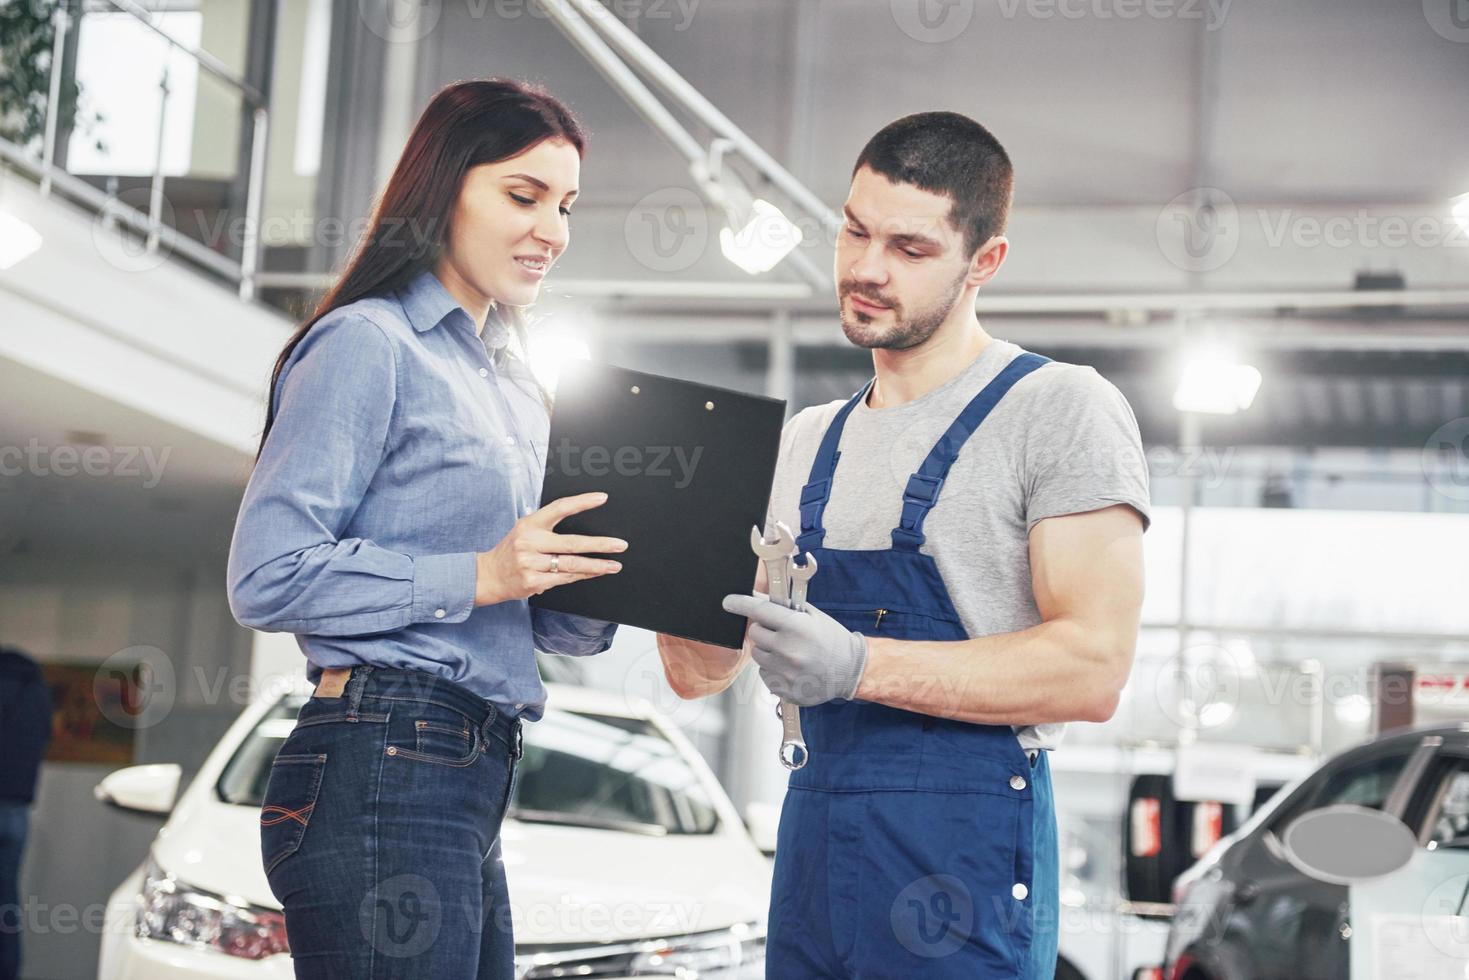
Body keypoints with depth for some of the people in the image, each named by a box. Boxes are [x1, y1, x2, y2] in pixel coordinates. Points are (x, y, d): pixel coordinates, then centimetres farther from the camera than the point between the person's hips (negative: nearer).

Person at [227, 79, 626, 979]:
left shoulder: (515, 392, 21)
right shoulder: (369, 344, -5)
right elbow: (266, 578, -14)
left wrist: (606, 581, 1)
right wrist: (477, 576, -16)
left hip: (473, 780, 9)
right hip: (381, 772, -9)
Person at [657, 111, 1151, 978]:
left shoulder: (1061, 410, -5)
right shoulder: (807, 441, 16)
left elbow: (1093, 666, -15)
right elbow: (704, 673, 15)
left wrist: (860, 664, -23)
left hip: (964, 850, -6)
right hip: (813, 838, 6)